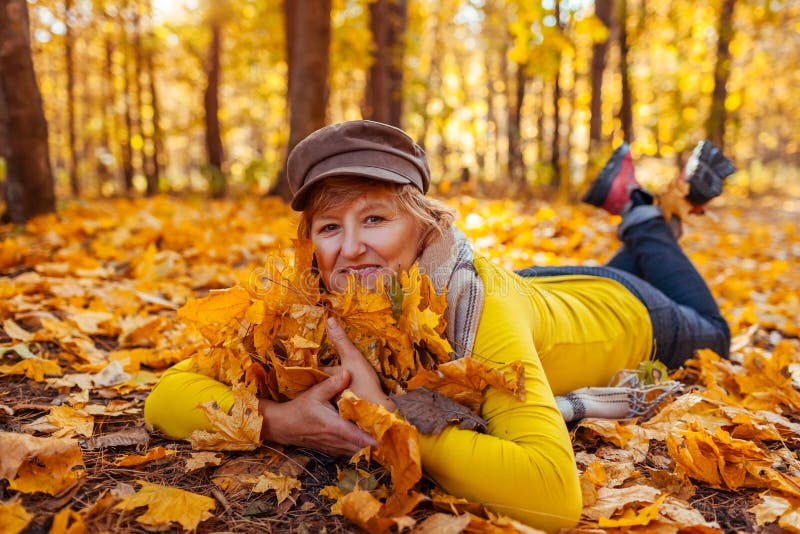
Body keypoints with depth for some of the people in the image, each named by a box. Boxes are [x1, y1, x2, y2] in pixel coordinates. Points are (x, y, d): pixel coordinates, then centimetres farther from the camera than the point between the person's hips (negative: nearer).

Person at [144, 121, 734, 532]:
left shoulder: (476, 301, -47)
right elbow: (168, 395, -33)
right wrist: (279, 420, -49)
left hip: (616, 311, -3)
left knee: (710, 333, 33)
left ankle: (642, 215, 37)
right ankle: (624, 193, 46)